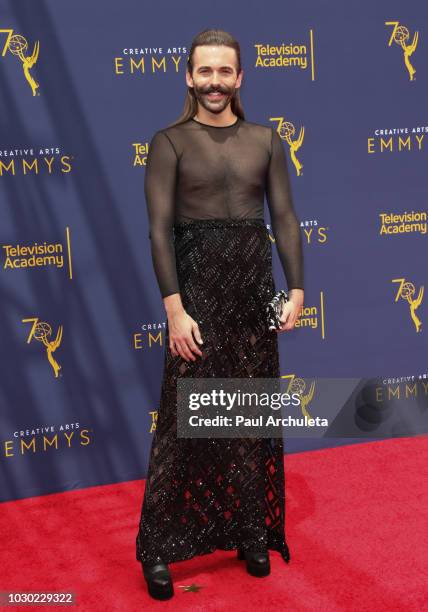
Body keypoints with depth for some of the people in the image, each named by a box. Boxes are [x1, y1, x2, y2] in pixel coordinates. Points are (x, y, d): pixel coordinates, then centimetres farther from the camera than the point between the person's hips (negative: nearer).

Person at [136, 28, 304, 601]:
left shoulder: (266, 140, 7)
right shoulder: (170, 142, -3)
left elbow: (285, 218, 6)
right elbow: (160, 229, -9)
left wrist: (296, 289, -4)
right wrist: (174, 308, -17)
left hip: (254, 293, 3)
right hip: (197, 291, -3)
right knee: (183, 421, 0)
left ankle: (252, 533, 25)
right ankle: (159, 547, 11)